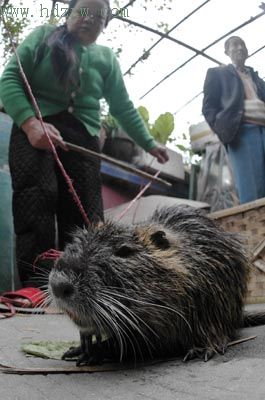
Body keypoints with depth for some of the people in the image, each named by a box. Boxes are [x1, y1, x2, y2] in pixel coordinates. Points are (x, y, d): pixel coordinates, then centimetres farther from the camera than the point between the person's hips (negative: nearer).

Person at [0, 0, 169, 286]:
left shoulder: (106, 58, 20)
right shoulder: (43, 36, 13)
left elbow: (124, 108, 25)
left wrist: (149, 145, 23)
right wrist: (30, 123, -16)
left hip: (83, 140, 3)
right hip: (34, 132, -2)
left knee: (84, 222, -9)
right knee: (36, 210, -22)